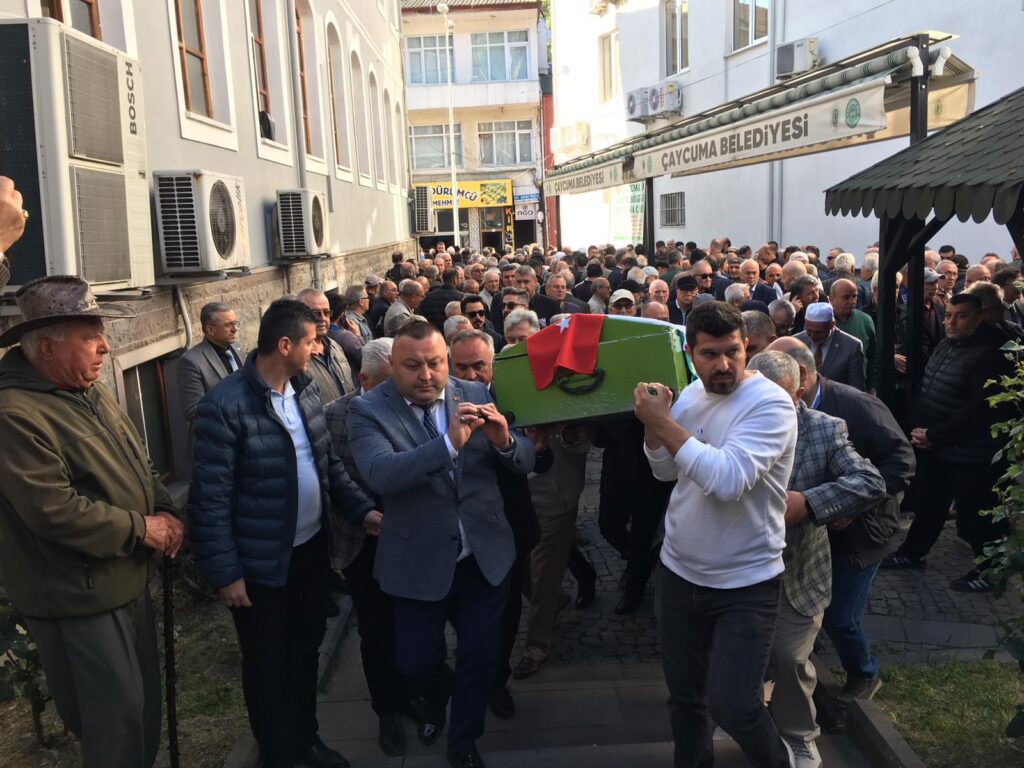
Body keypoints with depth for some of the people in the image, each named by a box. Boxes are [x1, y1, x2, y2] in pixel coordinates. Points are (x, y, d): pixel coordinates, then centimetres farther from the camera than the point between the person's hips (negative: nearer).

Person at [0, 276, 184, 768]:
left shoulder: (90, 391, 7)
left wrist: (165, 512, -4)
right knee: (116, 720, 4)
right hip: (79, 600, -9)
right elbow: (55, 511, -27)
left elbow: (138, 463, 14)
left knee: (145, 705, 22)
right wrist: (140, 528, -17)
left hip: (128, 581, 9)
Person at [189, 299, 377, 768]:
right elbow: (210, 498, -18)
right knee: (267, 664, 13)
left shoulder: (307, 389, 2)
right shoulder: (225, 407, -21)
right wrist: (225, 572, -16)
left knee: (306, 649, 23)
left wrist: (361, 508, 0)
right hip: (262, 562, -7)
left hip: (312, 546, 7)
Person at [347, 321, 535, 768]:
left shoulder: (475, 394, -3)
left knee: (480, 656, 10)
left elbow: (524, 462, -3)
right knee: (416, 661, 13)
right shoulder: (368, 410, -12)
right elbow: (379, 475, -29)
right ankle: (434, 698, 50)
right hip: (418, 563, -2)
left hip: (485, 556, 2)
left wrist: (504, 440, -27)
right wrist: (449, 442, -39)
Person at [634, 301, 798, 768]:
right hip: (679, 573, 6)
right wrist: (652, 425, -9)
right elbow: (666, 471, 9)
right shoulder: (690, 395, 1)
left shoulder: (770, 404, -19)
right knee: (684, 695, 18)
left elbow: (727, 479, -32)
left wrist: (665, 423, -27)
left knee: (731, 706, -2)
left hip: (746, 584, -6)